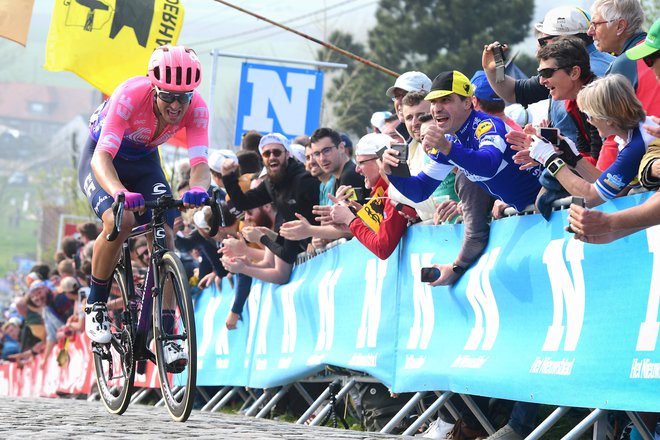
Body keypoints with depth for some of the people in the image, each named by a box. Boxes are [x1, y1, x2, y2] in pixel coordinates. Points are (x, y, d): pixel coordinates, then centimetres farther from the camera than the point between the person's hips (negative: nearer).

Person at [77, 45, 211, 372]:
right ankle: (95, 305, -9)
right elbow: (102, 157, -43)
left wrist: (198, 188, -56)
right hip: (102, 159, -4)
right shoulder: (130, 96, -36)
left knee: (165, 236, -14)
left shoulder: (196, 108, -25)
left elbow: (200, 162, -32)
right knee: (120, 221, -31)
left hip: (144, 162, 4)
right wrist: (120, 192, -63)